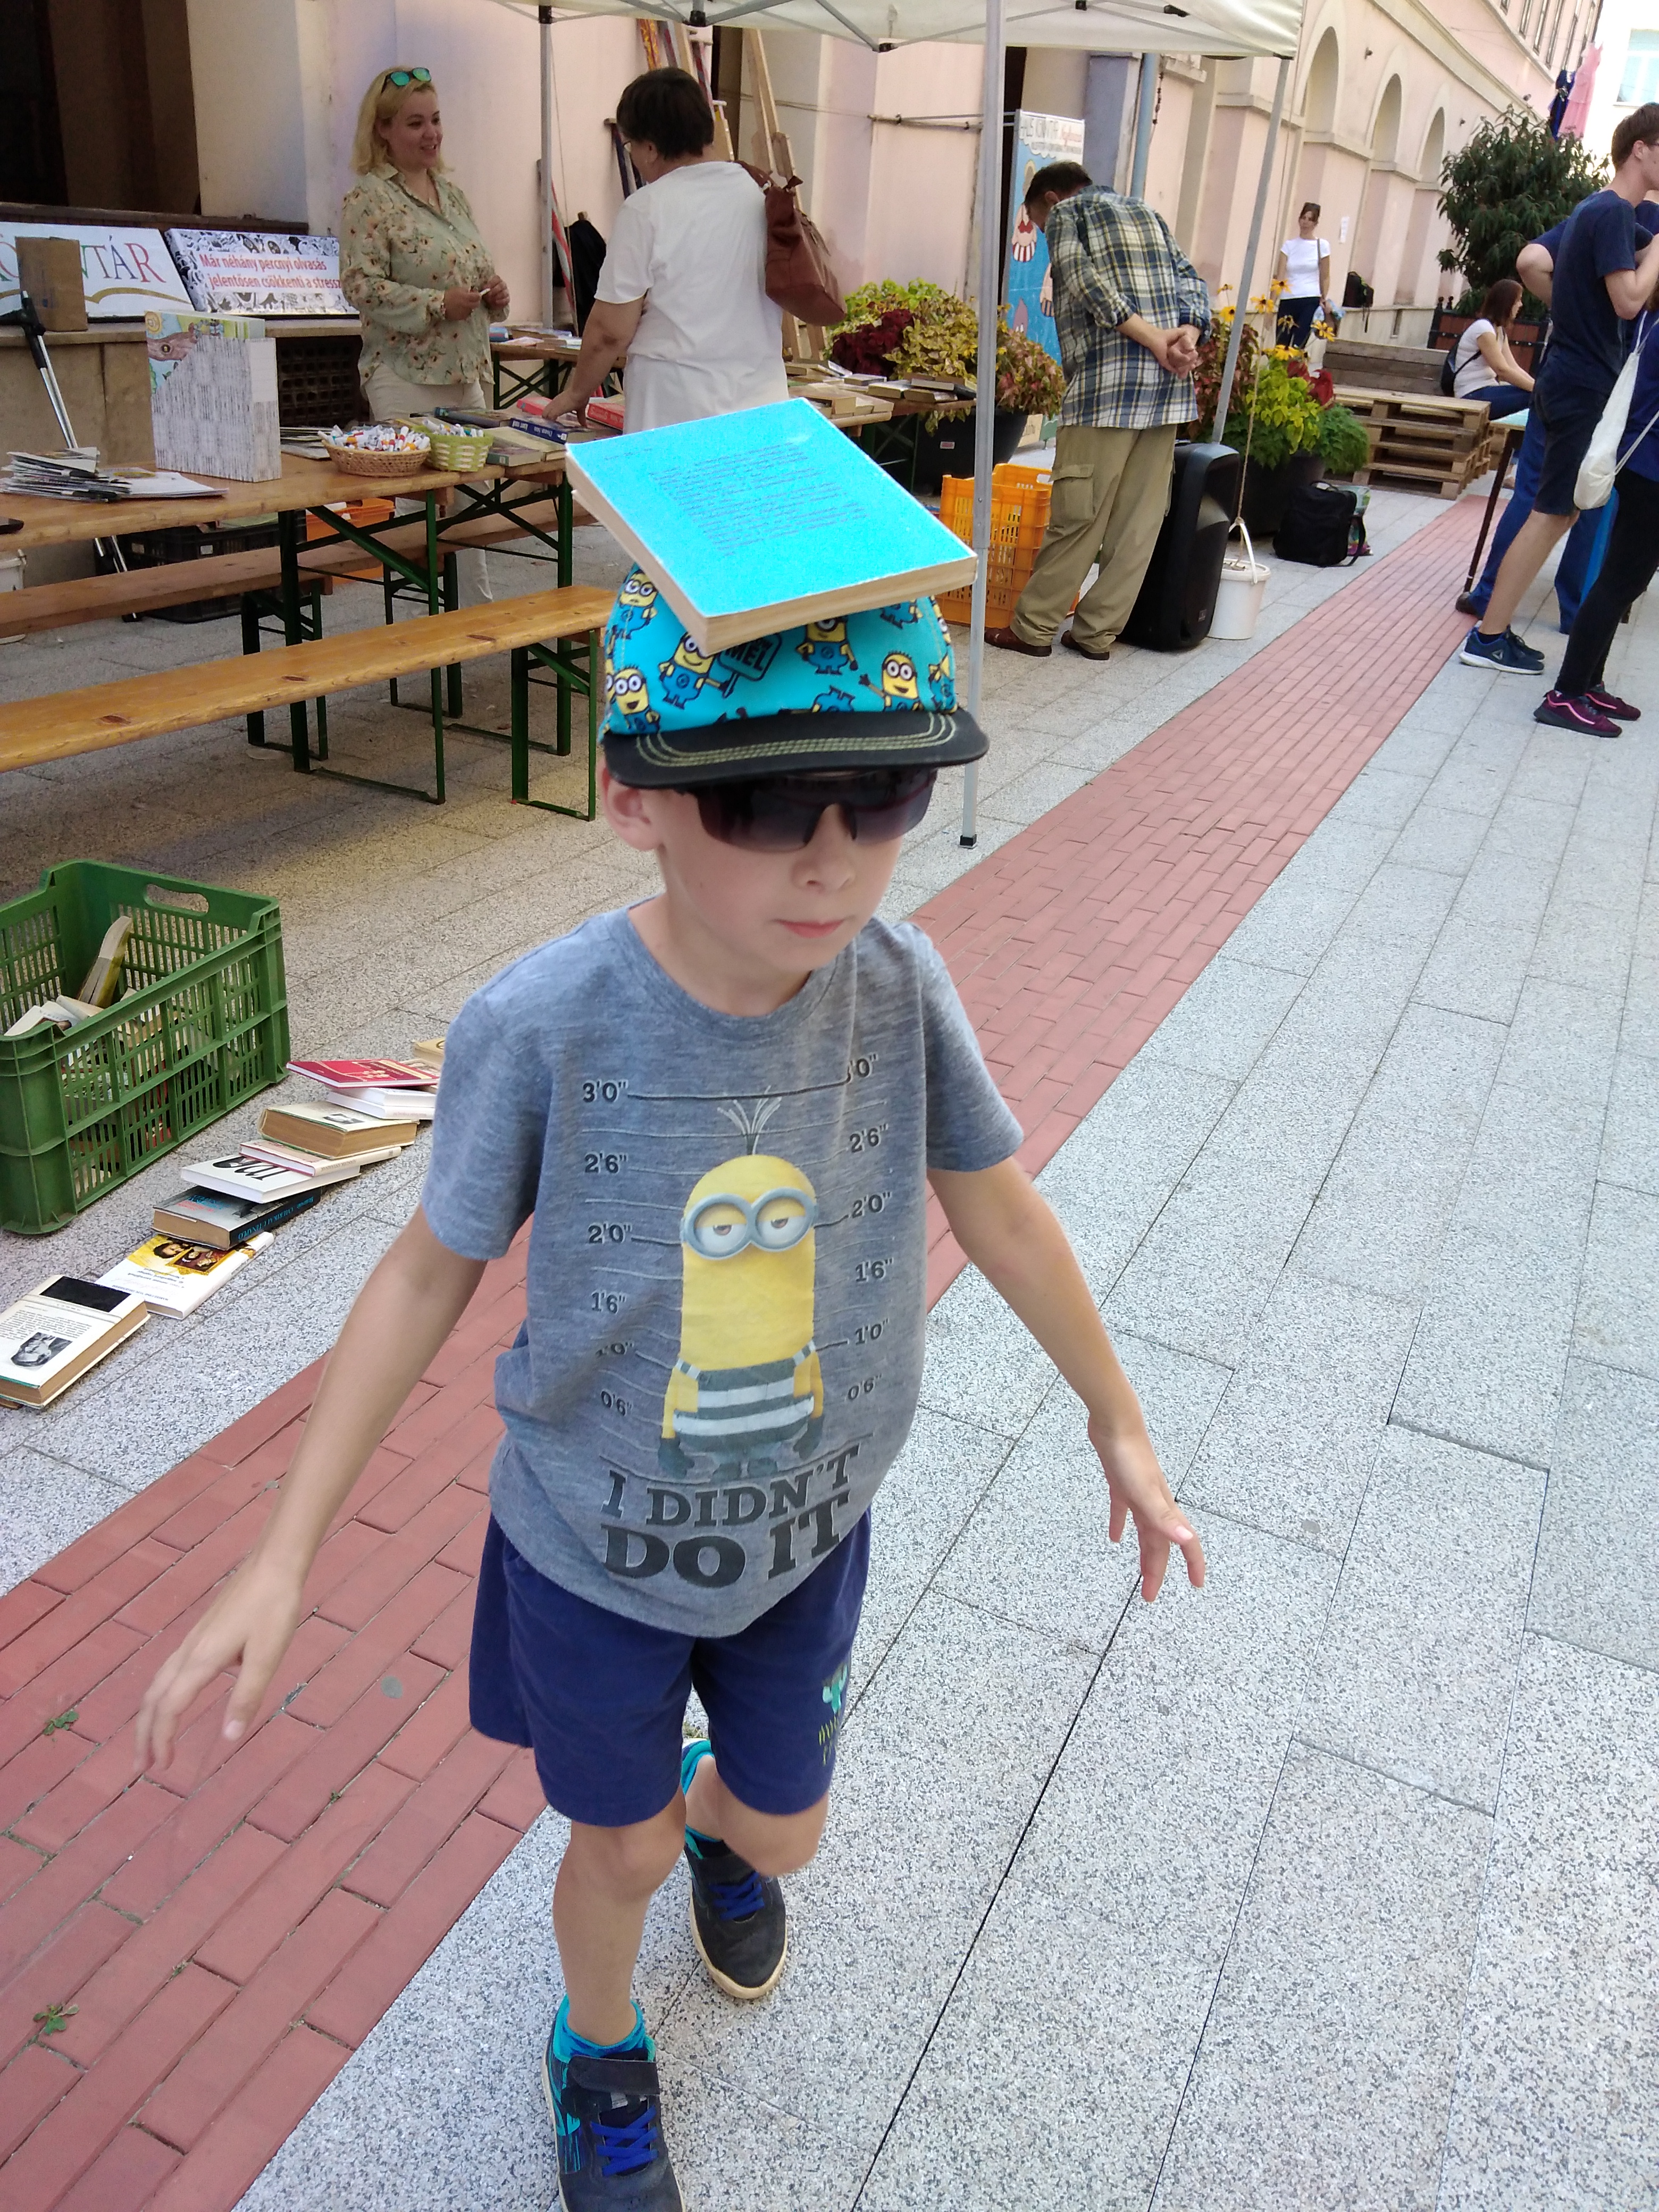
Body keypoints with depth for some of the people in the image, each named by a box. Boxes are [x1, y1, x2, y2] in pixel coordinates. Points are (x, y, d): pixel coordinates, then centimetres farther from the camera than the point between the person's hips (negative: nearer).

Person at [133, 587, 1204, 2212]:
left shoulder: (897, 984, -22)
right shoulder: (538, 1026, -29)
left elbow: (997, 1209, -6)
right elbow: (432, 1269, -14)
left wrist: (1118, 1425, 6)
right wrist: (282, 1558, -11)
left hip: (803, 1536, 2)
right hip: (594, 1546, -2)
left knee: (780, 1832, 24)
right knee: (623, 1847, 21)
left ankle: (723, 1829, 63)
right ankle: (598, 2048, 57)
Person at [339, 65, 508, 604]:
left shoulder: (450, 190, 15)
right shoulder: (367, 200, -8)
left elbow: (476, 266, 25)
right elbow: (361, 286, -15)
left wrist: (494, 292, 3)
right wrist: (437, 305, -20)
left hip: (465, 372, 7)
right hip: (407, 379, -7)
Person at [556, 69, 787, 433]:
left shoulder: (647, 209, -8)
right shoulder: (759, 195, 8)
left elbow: (611, 330, -7)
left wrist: (575, 394, 9)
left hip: (678, 409, -5)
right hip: (763, 407, 6)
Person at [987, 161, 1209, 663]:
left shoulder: (1064, 212, 9)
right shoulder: (1147, 211, 27)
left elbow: (1085, 280, -10)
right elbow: (1190, 280, 12)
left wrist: (1152, 339, -13)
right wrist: (1188, 333, -4)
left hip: (1107, 381, -6)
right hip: (1170, 383, 7)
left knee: (1077, 514, -2)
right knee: (1140, 517, 6)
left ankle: (1033, 626, 5)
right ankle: (1097, 631, 12)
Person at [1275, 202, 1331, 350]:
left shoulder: (1322, 245, 5)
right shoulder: (1289, 245, 8)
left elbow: (1325, 277, 9)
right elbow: (1280, 277, 2)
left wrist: (1325, 300, -3)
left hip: (1311, 302, -2)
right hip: (1288, 301, 2)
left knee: (1299, 346, -14)